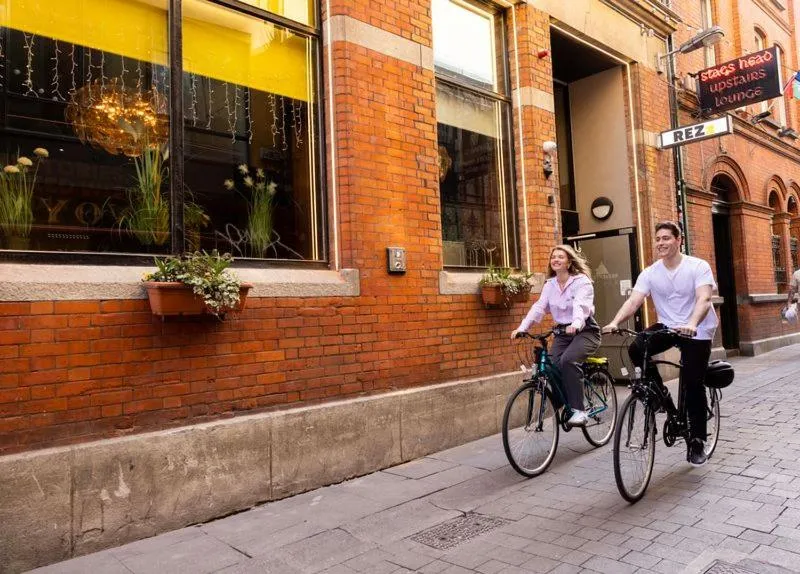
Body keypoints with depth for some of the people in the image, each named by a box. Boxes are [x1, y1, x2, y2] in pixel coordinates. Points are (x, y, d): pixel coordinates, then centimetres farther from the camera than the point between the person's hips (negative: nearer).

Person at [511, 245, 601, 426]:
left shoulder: (581, 281, -10)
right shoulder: (550, 284, 7)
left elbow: (581, 305, -29)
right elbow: (538, 308, -5)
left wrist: (576, 324, -50)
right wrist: (522, 327, -20)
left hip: (585, 331, -5)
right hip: (562, 333, 5)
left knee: (567, 361, -31)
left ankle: (578, 411, -23)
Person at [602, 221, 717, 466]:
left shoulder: (698, 267, -12)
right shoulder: (650, 273, -3)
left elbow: (704, 299, -26)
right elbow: (633, 301, -14)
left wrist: (692, 324, -46)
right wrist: (615, 322, -33)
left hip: (697, 331, -3)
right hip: (667, 326, 3)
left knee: (692, 386, -6)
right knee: (636, 348, -25)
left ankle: (697, 440, 12)